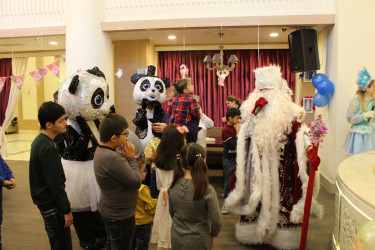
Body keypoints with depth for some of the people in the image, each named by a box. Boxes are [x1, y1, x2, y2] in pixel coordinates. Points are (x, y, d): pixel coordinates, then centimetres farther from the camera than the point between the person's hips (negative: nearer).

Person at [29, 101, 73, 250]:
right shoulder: (48, 148, -25)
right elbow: (55, 183, -24)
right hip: (52, 204, -9)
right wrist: (66, 210, -16)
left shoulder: (38, 141, 5)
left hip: (44, 200, 9)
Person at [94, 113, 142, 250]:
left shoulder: (100, 150, -1)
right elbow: (136, 182, -26)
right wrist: (131, 158, -19)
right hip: (120, 217, -10)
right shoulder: (113, 158, -34)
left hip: (109, 211, 10)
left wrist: (125, 157, -8)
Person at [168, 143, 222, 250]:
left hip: (176, 240, 3)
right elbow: (216, 220, -18)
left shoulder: (173, 186, -11)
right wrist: (213, 235, 2)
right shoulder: (207, 191, -24)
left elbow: (171, 212, 3)